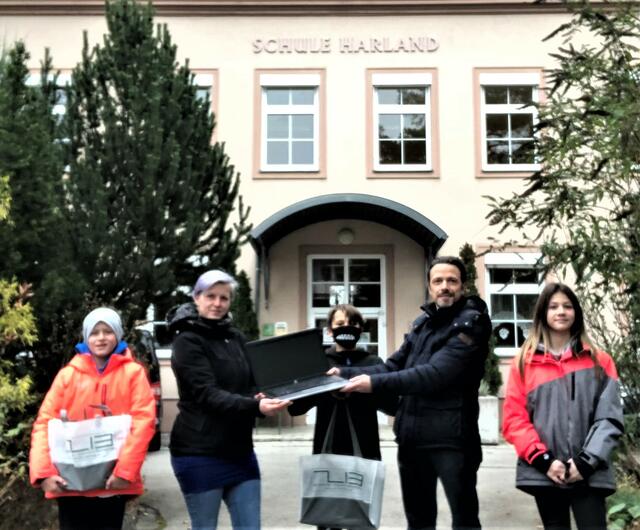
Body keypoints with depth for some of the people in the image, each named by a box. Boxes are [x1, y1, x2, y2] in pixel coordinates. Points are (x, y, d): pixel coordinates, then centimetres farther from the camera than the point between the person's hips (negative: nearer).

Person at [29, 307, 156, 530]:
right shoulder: (68, 374, 5)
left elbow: (143, 421, -7)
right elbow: (45, 422, 1)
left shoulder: (133, 372, 1)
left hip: (113, 483, -1)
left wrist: (125, 470, -16)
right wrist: (44, 472, -11)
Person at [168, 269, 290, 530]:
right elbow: (208, 394, -21)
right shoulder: (188, 341, -10)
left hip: (239, 452, 6)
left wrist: (265, 399, -8)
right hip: (200, 455, -6)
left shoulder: (235, 338, 11)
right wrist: (255, 406, -35)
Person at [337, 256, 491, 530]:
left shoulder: (471, 323, -9)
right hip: (412, 436, 7)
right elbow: (393, 366, 14)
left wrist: (375, 383, -23)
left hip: (450, 438, -7)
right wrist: (346, 373, 0)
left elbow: (436, 374, -21)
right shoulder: (422, 323, 14)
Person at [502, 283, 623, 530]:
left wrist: (587, 461, -10)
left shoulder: (599, 361, 6)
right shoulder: (524, 362, 6)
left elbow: (609, 417, -1)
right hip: (543, 473, 1)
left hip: (589, 473, -1)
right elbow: (514, 418, 1)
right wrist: (543, 460, -9)